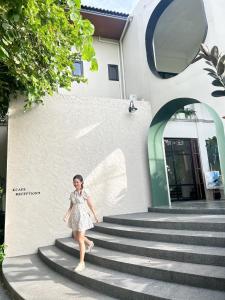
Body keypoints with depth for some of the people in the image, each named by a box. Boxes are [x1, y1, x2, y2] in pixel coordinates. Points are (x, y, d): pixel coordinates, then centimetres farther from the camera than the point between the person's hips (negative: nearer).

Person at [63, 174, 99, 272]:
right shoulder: (72, 194, 7)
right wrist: (66, 216, -3)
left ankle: (81, 263, 3)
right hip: (74, 217, 6)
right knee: (76, 237, 19)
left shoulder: (85, 192, -9)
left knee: (80, 239, -7)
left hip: (82, 216, -6)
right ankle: (90, 243, 48)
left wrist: (95, 216, 4)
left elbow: (91, 205, -3)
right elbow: (71, 207, 12)